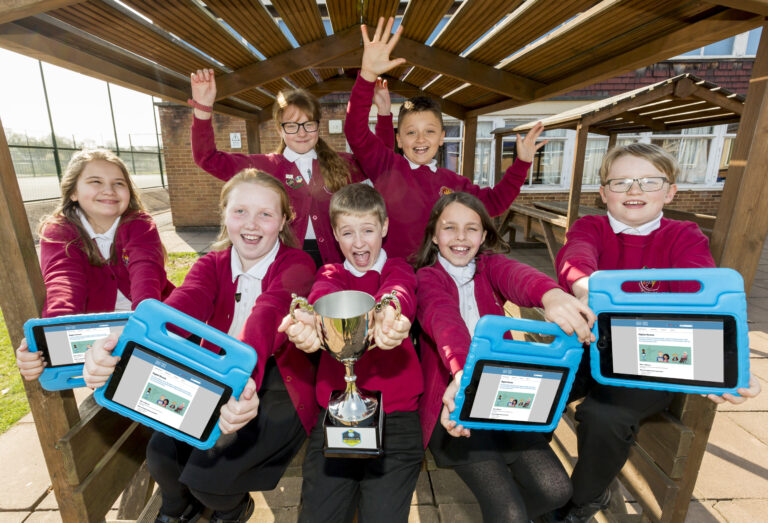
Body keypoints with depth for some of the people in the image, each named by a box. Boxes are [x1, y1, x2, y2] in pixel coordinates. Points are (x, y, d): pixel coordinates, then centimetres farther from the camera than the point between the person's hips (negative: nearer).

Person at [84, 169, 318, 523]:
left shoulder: (297, 265, -15)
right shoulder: (212, 264, -1)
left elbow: (269, 315, -36)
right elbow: (182, 305, -23)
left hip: (275, 384, -4)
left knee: (209, 470, -14)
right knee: (162, 454, -7)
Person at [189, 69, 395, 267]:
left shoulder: (341, 164, 10)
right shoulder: (265, 167, 5)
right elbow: (209, 159, 0)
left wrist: (384, 111, 10)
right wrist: (202, 107, -11)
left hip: (334, 261, 2)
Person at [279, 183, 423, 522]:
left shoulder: (398, 270, 7)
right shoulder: (331, 274, 11)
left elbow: (399, 292, -18)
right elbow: (324, 293, -14)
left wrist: (389, 316, -42)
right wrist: (309, 321, -38)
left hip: (395, 414, -1)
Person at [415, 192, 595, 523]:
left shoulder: (490, 265, 6)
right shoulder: (426, 278, -2)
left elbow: (516, 275, -20)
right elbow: (444, 319, -27)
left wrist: (551, 294, -45)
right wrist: (462, 374, -47)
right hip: (454, 403, -4)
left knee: (555, 488, -8)